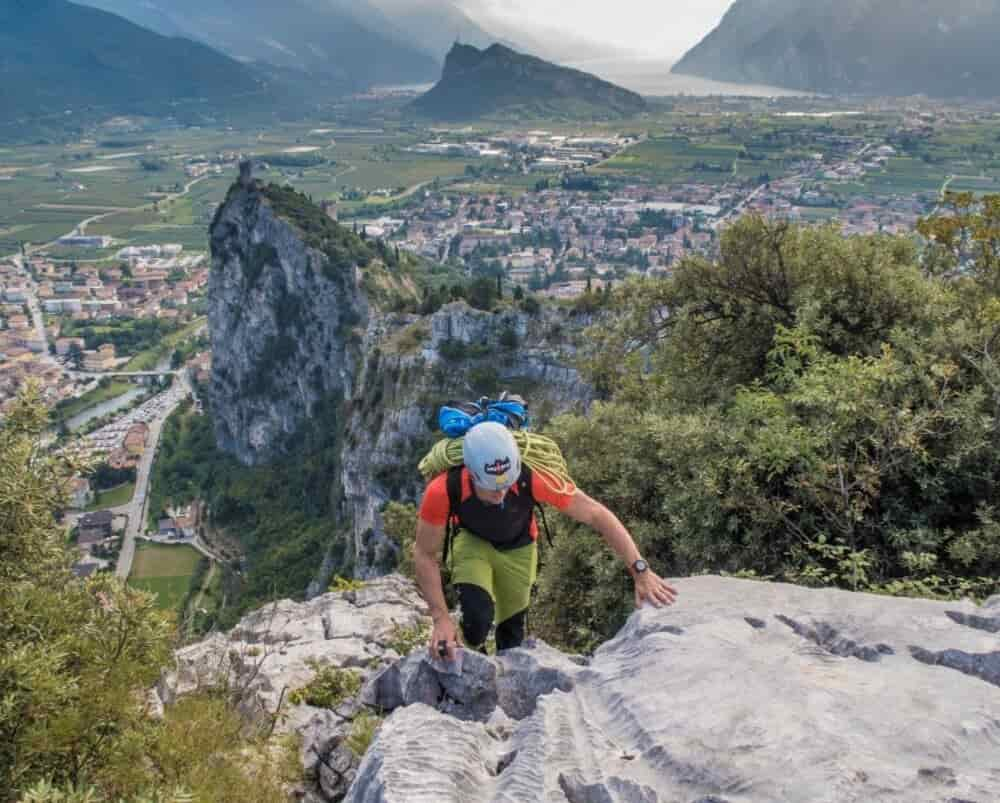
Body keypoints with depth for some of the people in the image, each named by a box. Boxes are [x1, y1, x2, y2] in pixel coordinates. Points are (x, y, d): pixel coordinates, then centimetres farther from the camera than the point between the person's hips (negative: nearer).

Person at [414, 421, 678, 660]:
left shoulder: (533, 479, -41)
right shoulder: (442, 491, -41)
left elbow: (597, 515, -30)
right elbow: (425, 555, -25)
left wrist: (640, 571, -34)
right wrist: (441, 618, -30)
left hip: (518, 547, 1)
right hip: (474, 542, -1)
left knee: (512, 626, 13)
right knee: (478, 617, -24)